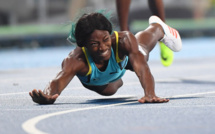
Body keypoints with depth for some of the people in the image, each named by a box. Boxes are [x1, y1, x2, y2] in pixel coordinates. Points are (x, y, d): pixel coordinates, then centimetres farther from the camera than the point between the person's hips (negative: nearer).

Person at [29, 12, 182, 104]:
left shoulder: (123, 40, -50)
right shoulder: (76, 60, -52)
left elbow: (141, 67, -62)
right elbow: (59, 80, -67)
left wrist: (150, 94, -82)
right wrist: (48, 96, -91)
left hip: (122, 59, 0)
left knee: (142, 50, 35)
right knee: (108, 91, 33)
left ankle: (158, 27, 70)